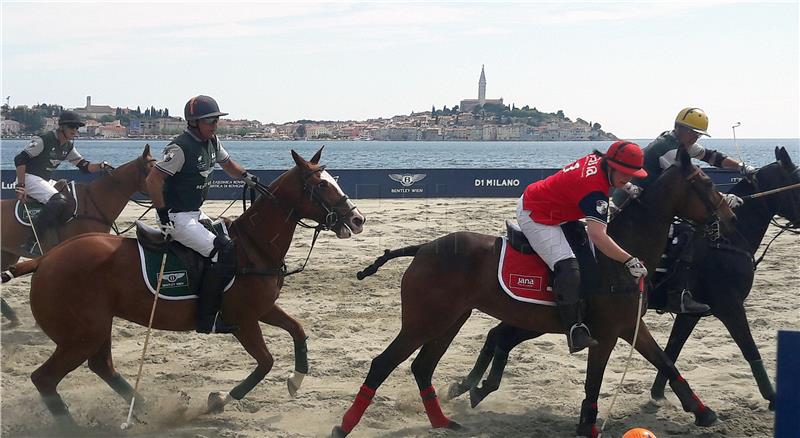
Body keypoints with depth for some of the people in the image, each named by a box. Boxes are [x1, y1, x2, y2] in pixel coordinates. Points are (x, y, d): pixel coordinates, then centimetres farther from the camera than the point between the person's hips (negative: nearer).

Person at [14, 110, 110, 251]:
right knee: (58, 201, -30)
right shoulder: (43, 140, -15)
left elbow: (85, 167, 10)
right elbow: (20, 160, -18)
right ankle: (33, 241, -30)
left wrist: (101, 166, -11)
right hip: (29, 178, -9)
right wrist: (20, 186, -23)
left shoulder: (68, 146, 10)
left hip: (47, 181, 9)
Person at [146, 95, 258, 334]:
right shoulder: (181, 148, -20)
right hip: (177, 218, -10)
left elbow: (226, 162, 26)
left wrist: (247, 176, 8)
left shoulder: (212, 142, 6)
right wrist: (163, 215, -22)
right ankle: (207, 318, -17)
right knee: (224, 252, -19)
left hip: (196, 213, 10)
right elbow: (153, 180, -22)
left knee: (233, 240, 16)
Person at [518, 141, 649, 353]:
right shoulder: (595, 189, -29)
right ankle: (575, 330, -25)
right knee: (568, 268, -24)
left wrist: (625, 187, 9)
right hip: (535, 216, -11)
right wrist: (630, 261, -43)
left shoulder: (596, 159, -3)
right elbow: (597, 235, -41)